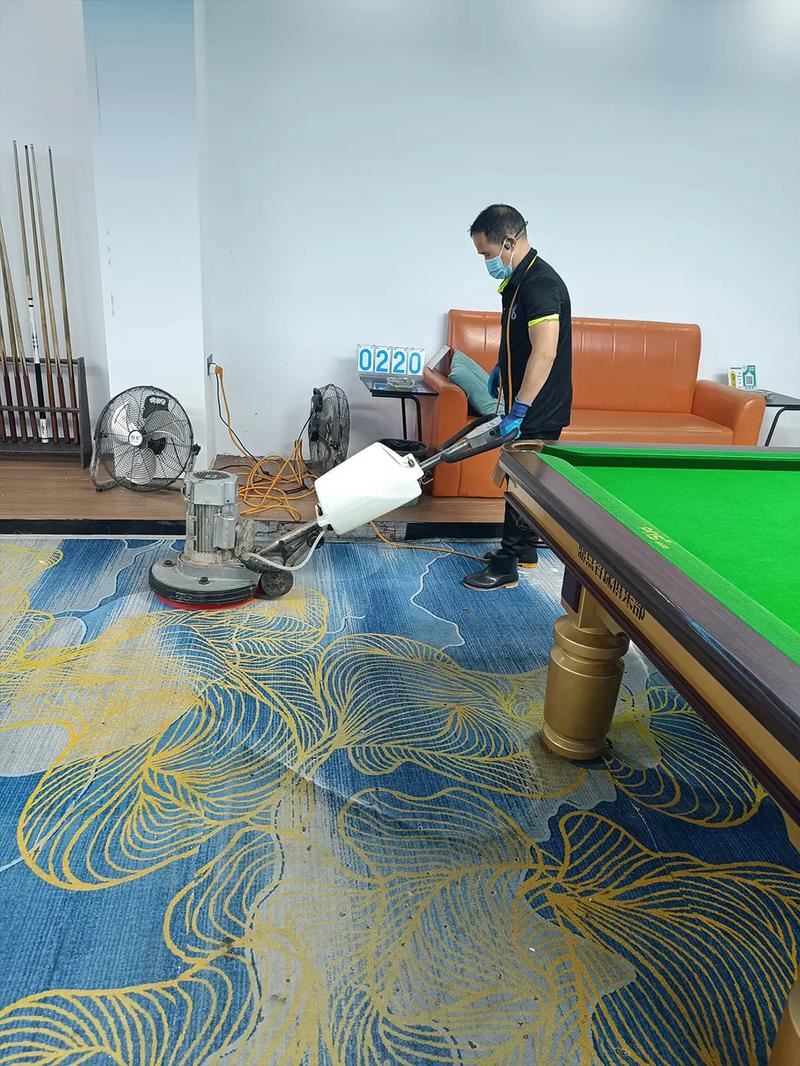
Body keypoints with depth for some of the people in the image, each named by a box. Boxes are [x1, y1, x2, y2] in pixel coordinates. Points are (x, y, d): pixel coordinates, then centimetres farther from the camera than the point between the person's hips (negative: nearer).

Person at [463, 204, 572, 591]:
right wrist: (500, 368, 28)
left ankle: (506, 565, 7)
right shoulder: (519, 280, 10)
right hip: (525, 403, 10)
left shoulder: (541, 284, -22)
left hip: (539, 411, -10)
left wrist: (519, 411, -33)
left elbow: (545, 353, -30)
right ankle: (524, 548, 31)